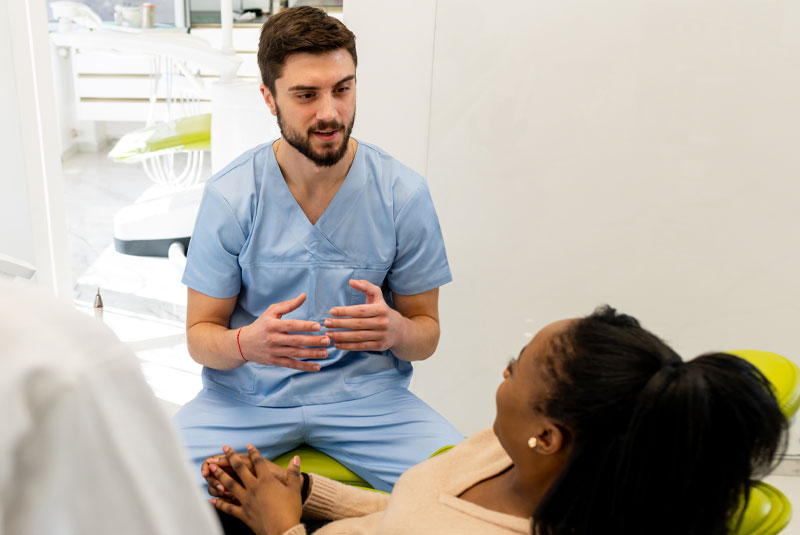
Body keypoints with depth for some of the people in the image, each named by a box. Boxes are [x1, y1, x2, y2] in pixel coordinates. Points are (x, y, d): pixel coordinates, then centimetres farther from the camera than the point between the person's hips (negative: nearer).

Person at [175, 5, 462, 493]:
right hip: (248, 396, 0)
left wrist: (397, 330, -24)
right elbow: (200, 334, -1)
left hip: (366, 393, 1)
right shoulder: (230, 196, -7)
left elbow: (427, 333, 2)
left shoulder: (403, 194, -7)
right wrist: (247, 343, -25)